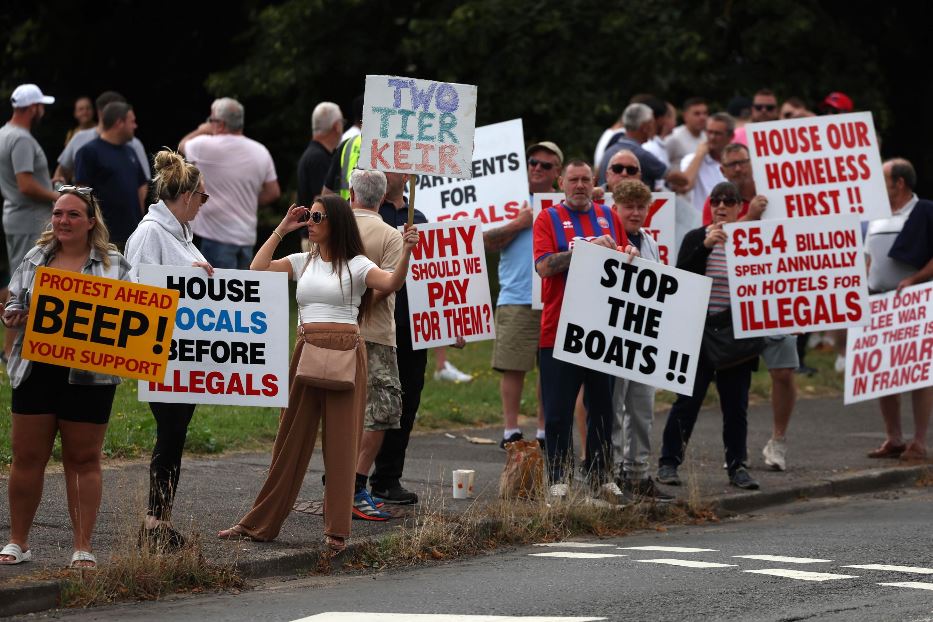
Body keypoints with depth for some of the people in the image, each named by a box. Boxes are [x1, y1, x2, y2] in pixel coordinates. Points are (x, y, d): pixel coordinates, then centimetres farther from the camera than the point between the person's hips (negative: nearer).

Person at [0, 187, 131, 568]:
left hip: (89, 376, -2)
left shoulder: (113, 266, 2)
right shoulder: (35, 259, 11)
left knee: (83, 459, 4)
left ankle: (83, 547, 9)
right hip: (36, 372, 3)